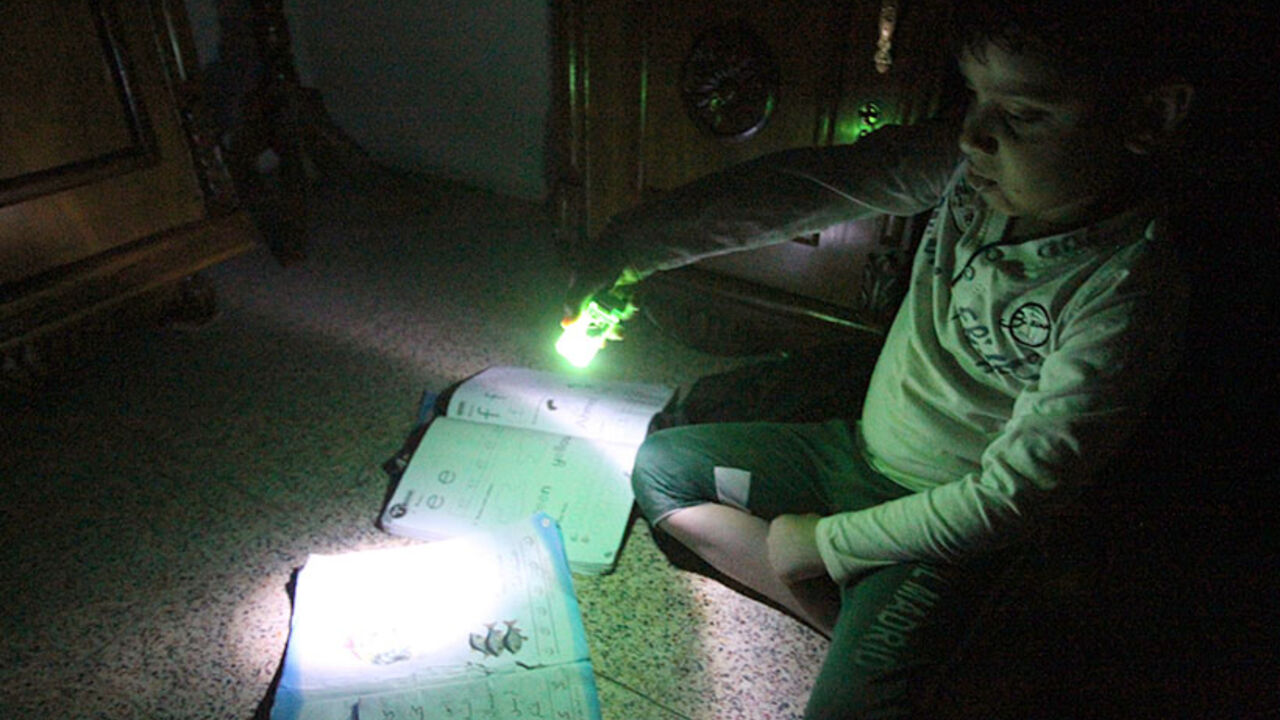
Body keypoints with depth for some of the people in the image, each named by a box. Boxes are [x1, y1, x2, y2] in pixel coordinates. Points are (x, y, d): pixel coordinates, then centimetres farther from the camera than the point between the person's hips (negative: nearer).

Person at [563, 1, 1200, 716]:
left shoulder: (1126, 295, -25)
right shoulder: (964, 165, -12)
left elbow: (1010, 496, -23)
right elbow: (800, 185, -17)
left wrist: (826, 541, -16)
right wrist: (626, 248, -23)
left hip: (947, 527, -6)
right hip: (858, 450, 7)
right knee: (659, 468, 6)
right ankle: (851, 624, 2)